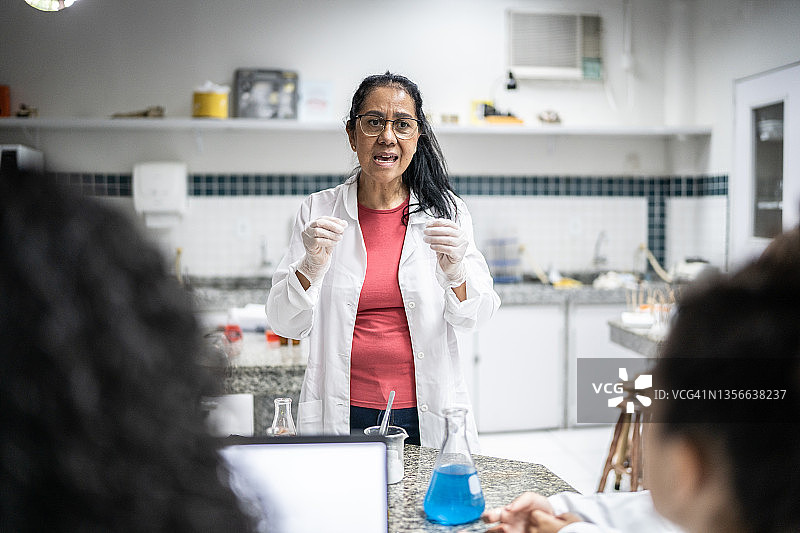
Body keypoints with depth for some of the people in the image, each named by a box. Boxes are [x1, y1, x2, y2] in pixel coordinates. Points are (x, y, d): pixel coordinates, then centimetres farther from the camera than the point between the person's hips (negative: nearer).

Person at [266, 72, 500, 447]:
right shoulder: (318, 211, 0)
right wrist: (311, 266, -21)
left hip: (427, 415, 0)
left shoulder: (446, 211, 0)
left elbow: (475, 316, -4)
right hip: (341, 416, 0)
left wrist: (455, 271, -25)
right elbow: (285, 324, -3)